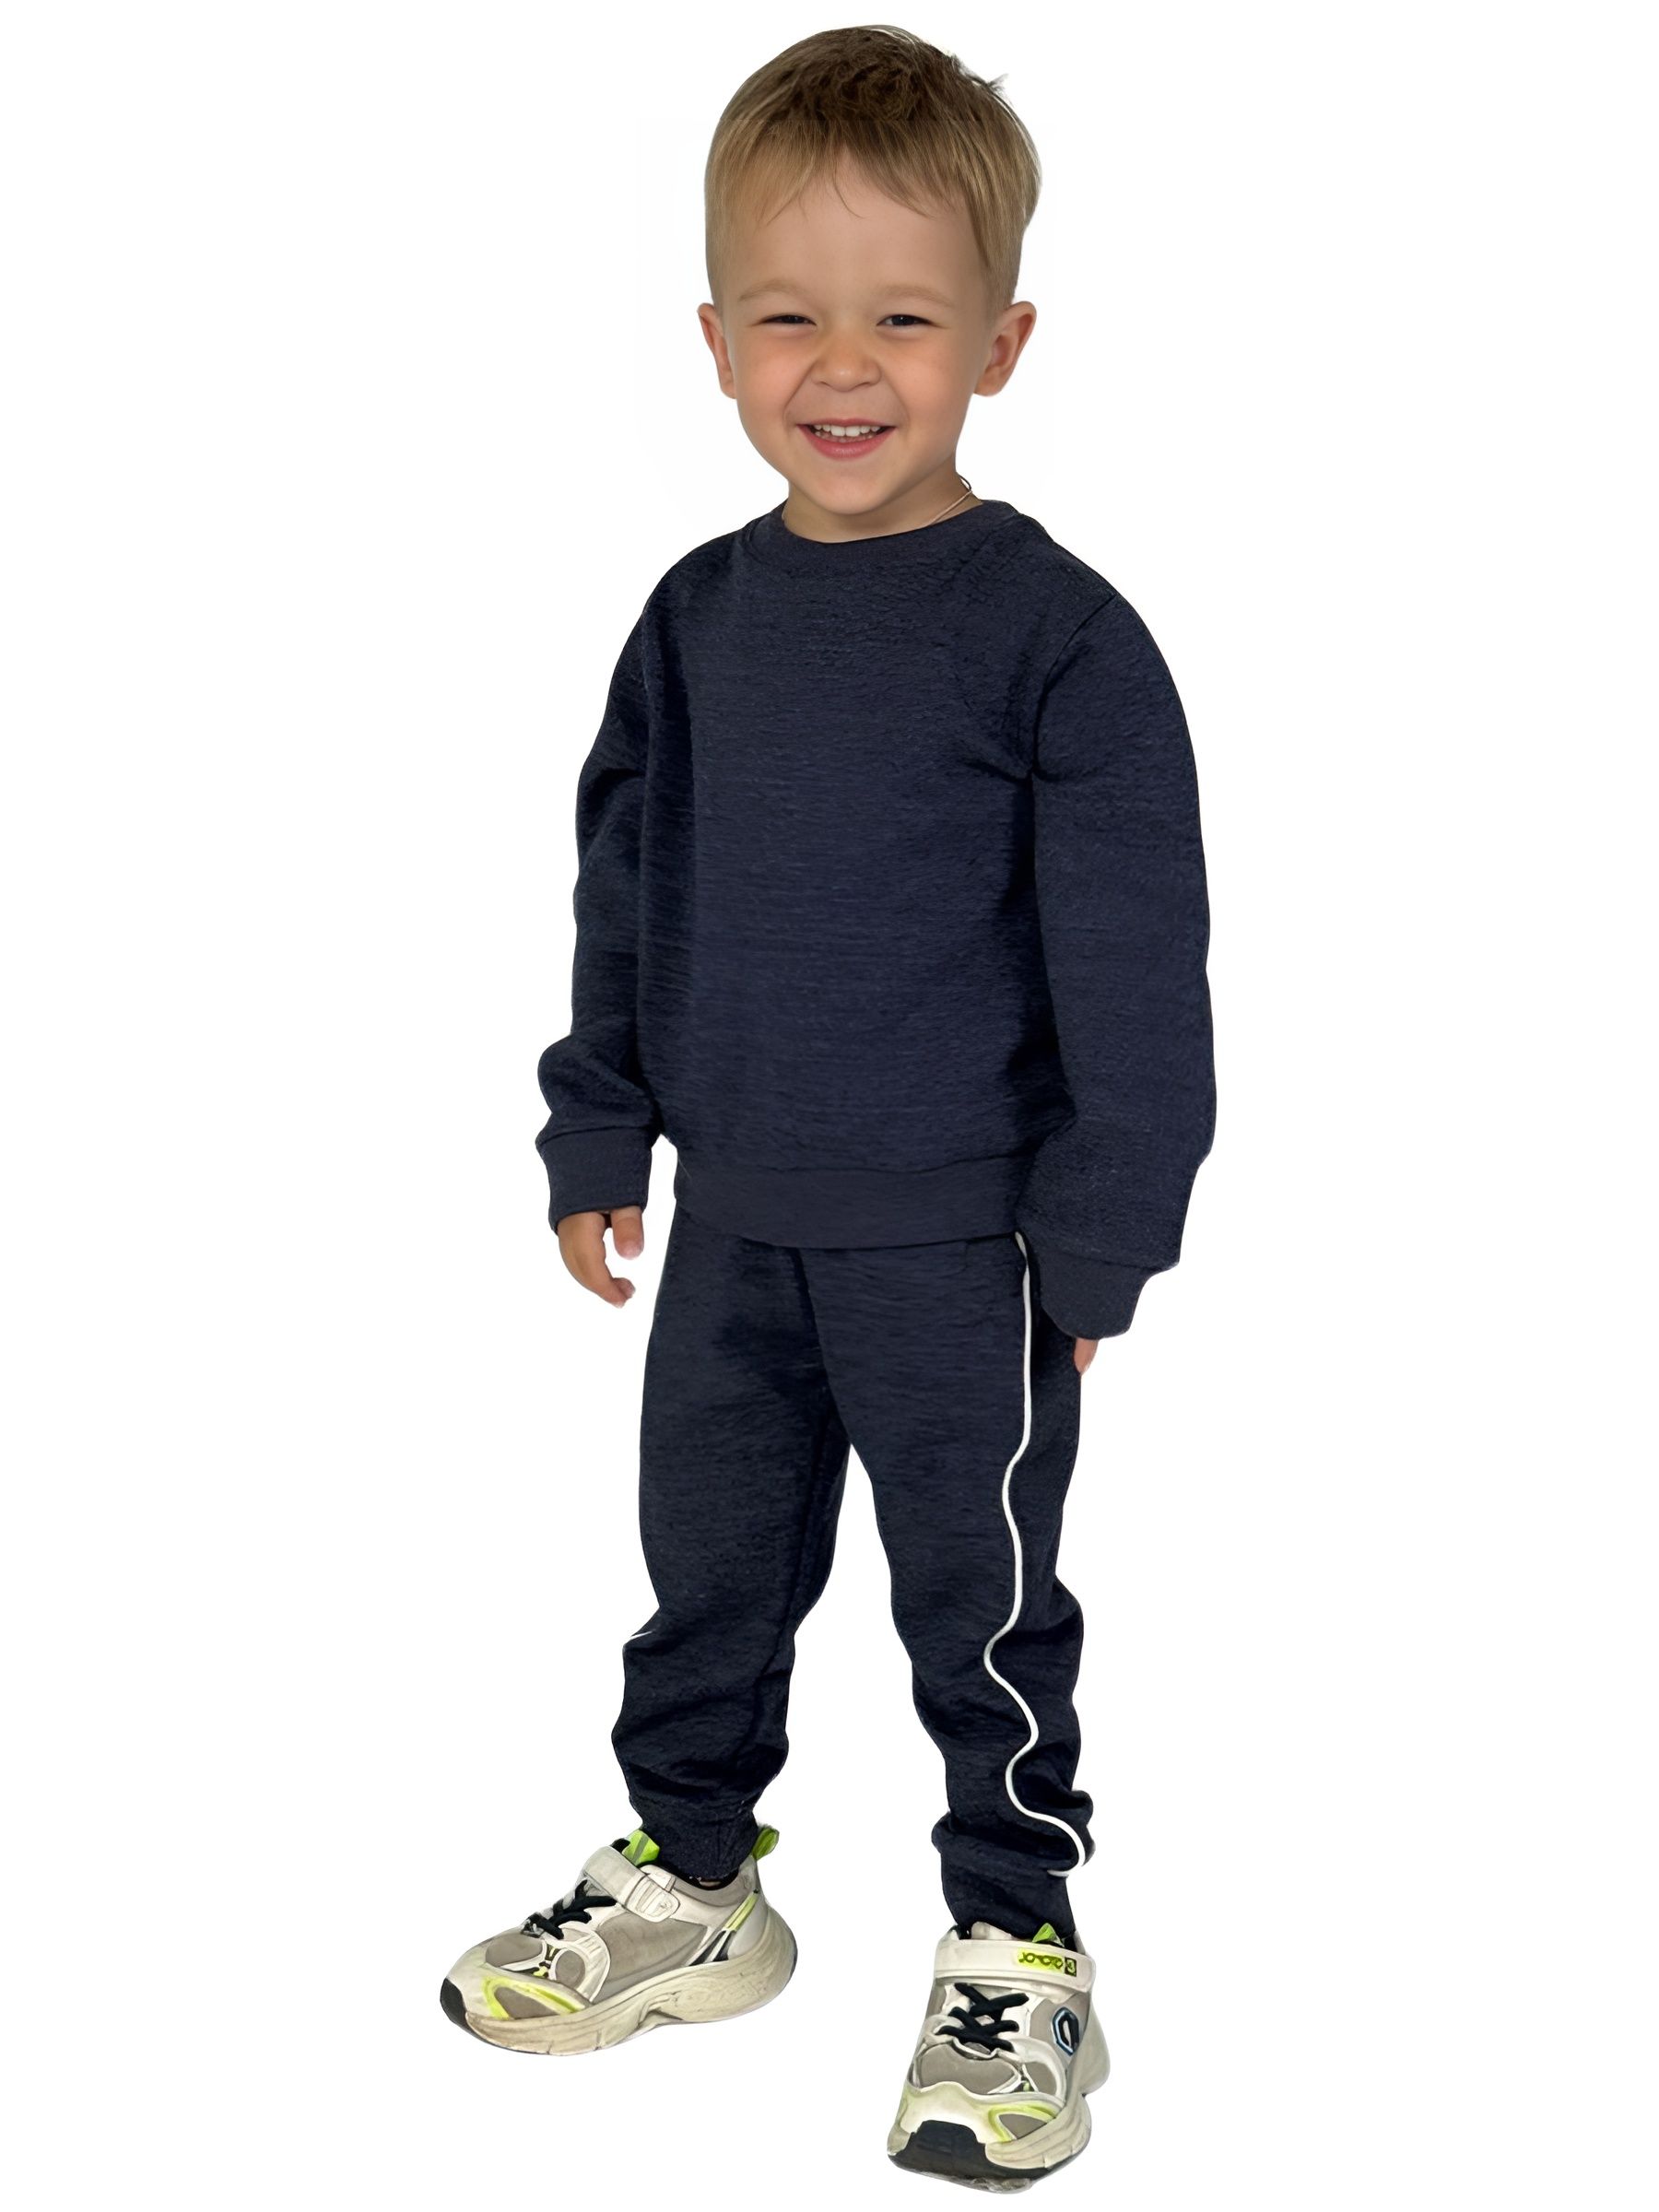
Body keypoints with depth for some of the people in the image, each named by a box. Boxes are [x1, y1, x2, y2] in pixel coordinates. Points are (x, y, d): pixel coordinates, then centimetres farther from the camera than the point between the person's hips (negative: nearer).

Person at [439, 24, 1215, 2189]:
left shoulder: (1057, 631, -13)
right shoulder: (699, 614, 3)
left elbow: (1133, 961, -11)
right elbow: (626, 887, 13)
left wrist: (1106, 1236, -11)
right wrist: (598, 1133, 13)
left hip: (958, 1246, -5)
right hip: (730, 1221, 6)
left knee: (982, 1603, 9)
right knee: (709, 1566, 18)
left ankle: (1017, 1952, 28)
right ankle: (689, 1887, 39)